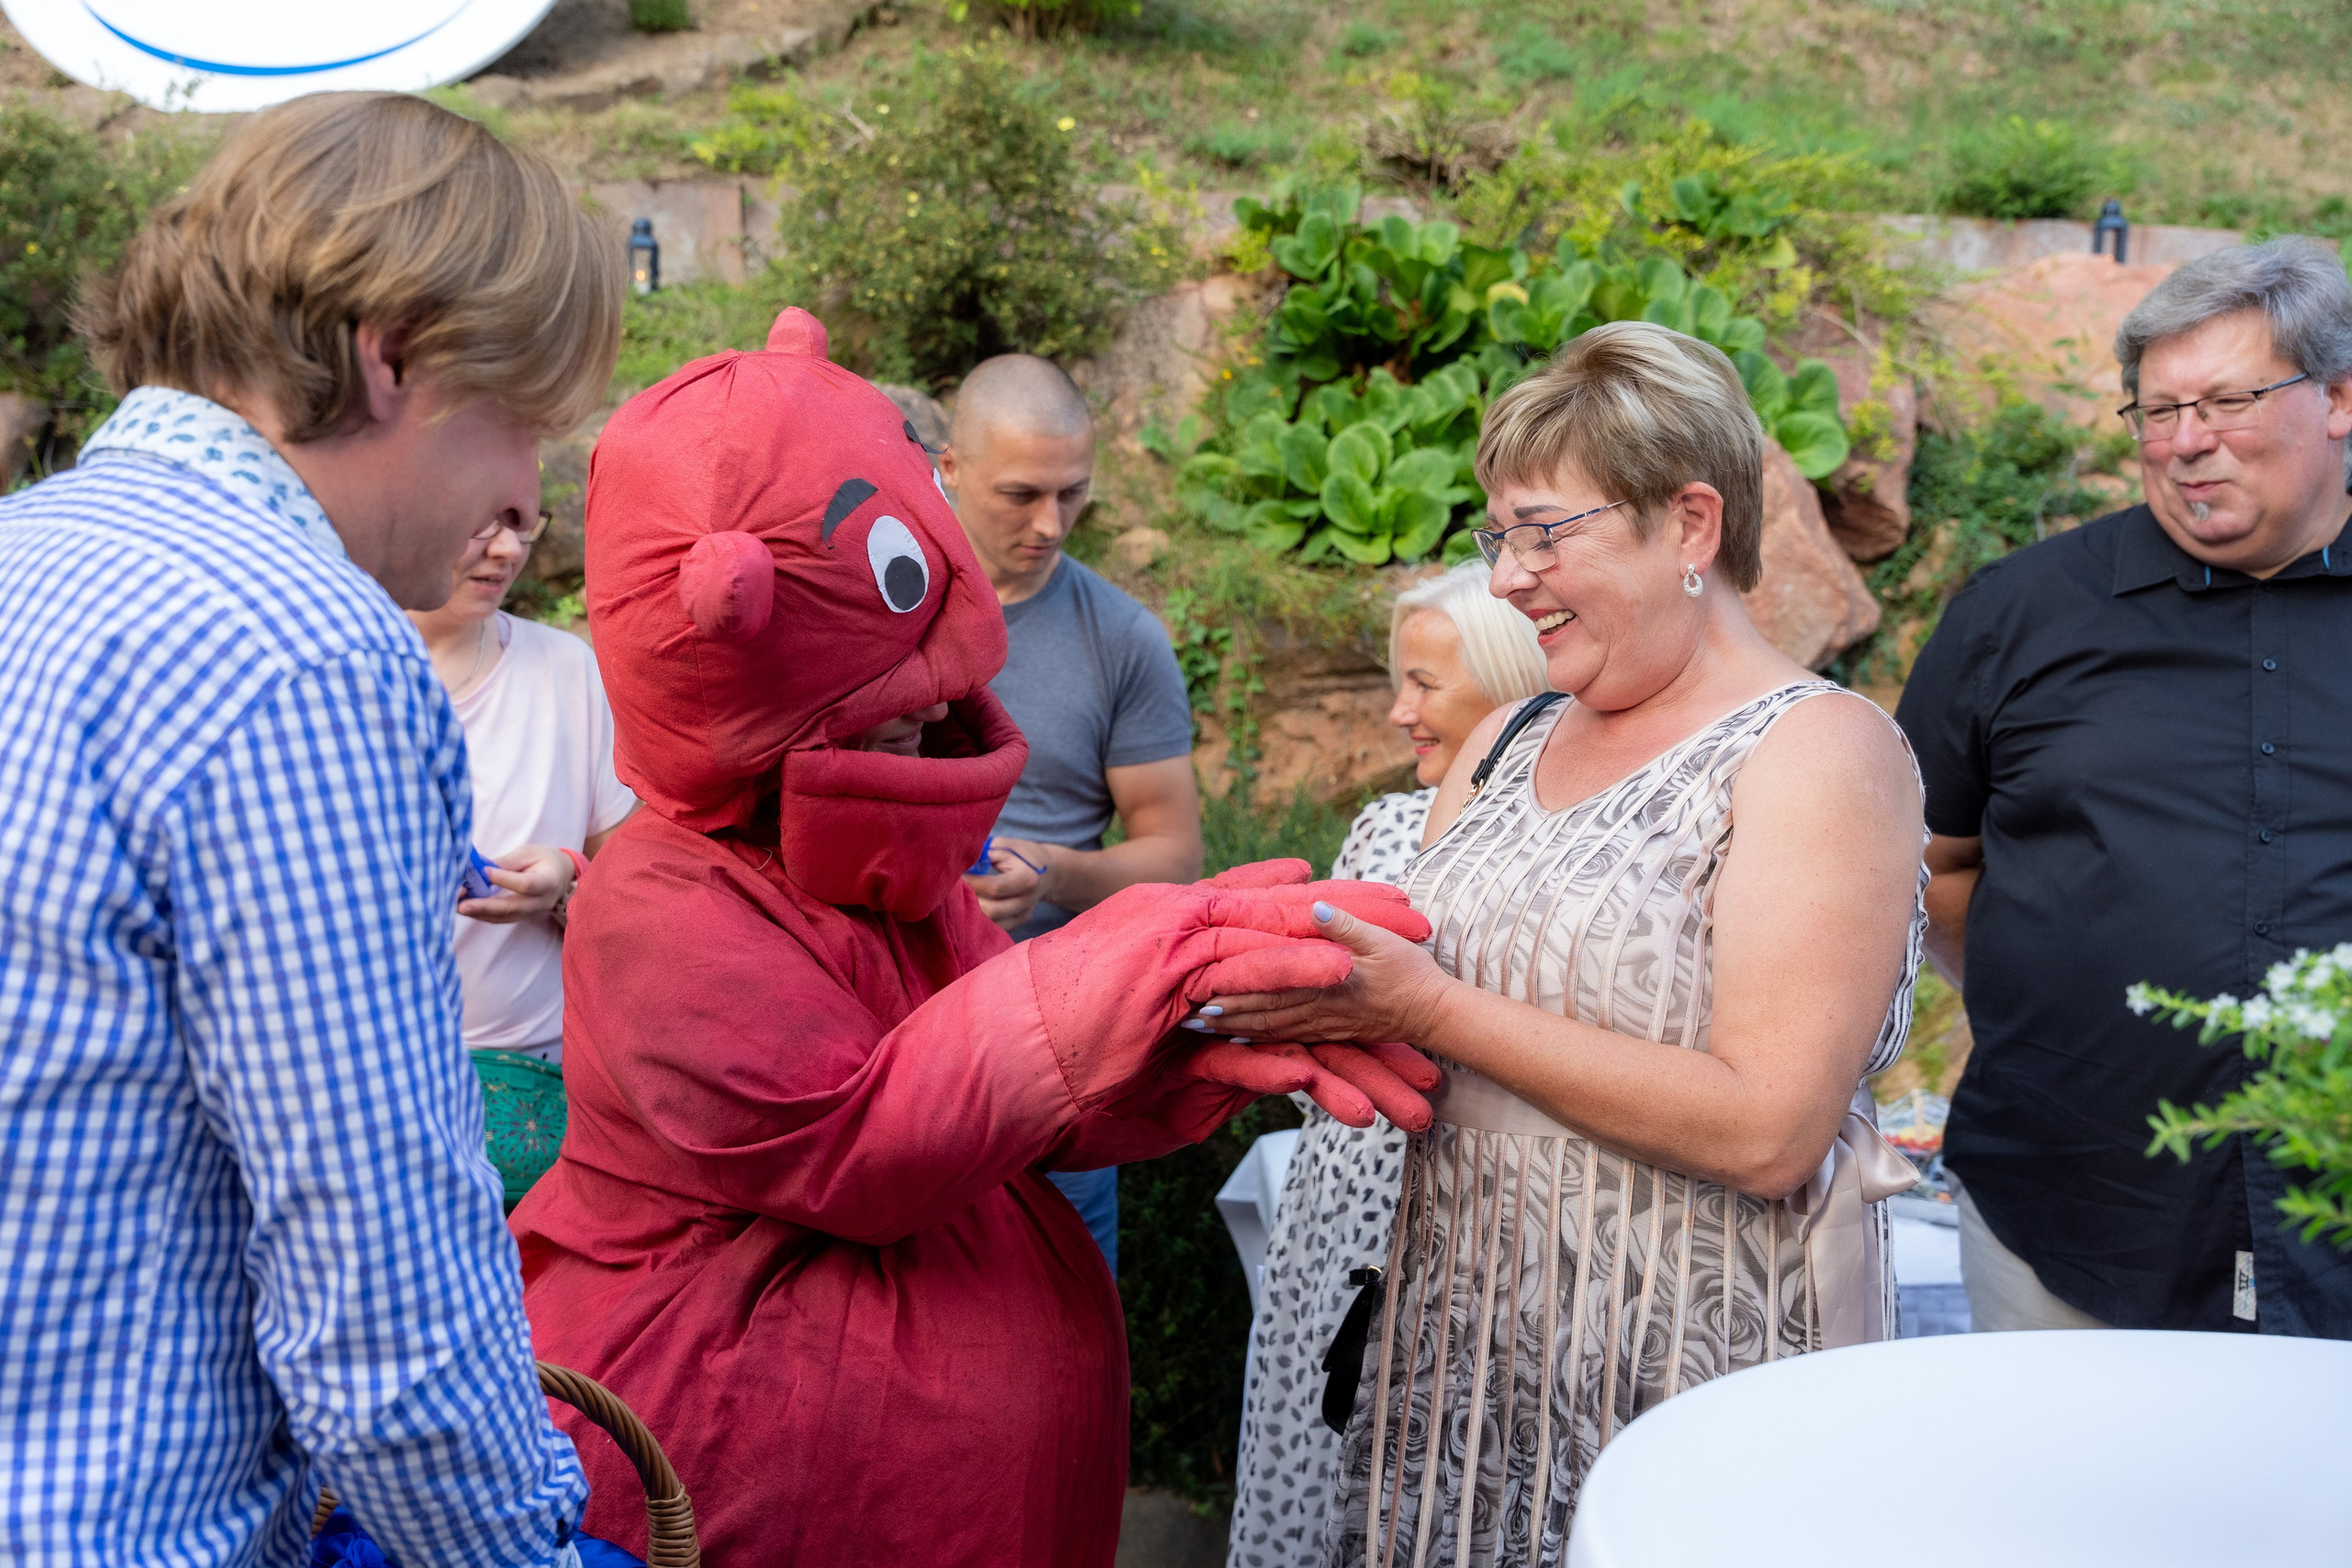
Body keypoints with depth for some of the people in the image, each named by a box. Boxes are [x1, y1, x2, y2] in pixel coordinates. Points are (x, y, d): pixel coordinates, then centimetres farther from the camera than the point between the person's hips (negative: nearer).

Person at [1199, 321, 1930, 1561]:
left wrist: (1432, 1007, -20)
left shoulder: (1821, 751, -12)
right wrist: (1313, 1002, -11)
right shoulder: (1505, 742, 9)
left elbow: (1767, 1130, -22)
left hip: (1689, 1382, -6)